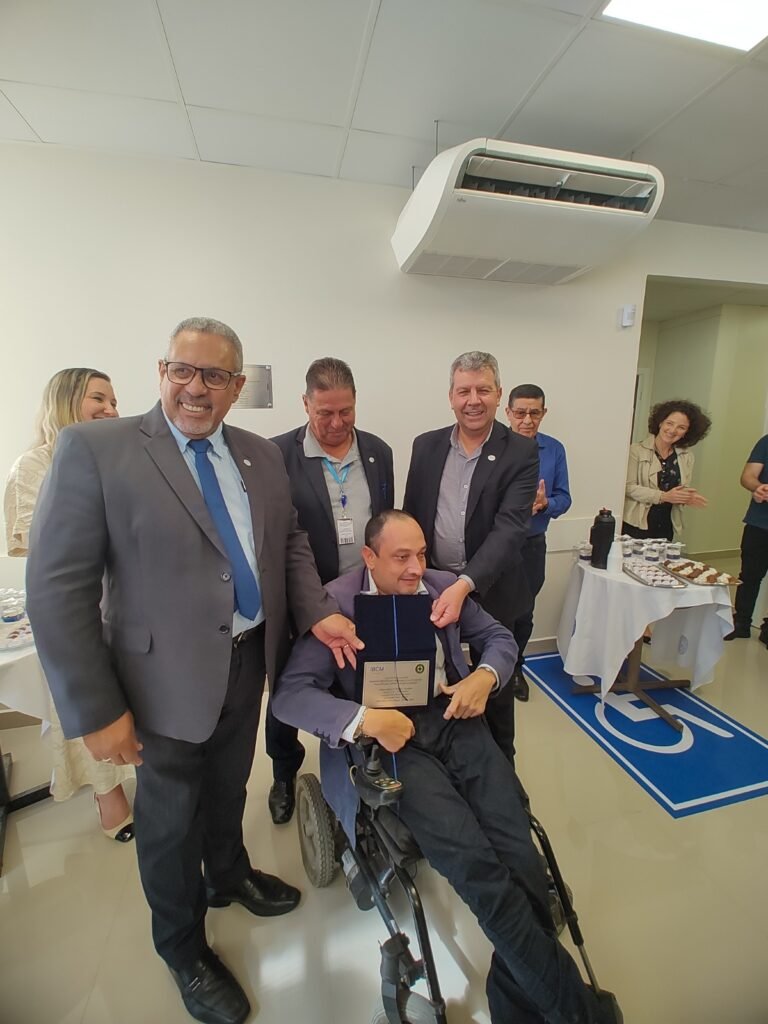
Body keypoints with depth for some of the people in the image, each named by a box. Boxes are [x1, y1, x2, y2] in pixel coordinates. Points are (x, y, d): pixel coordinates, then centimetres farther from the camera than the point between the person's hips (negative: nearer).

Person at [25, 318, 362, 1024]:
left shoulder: (262, 456, 2)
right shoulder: (94, 448, -14)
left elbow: (290, 542, 7)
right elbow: (58, 589, -16)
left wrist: (317, 612, -8)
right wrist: (97, 709, -17)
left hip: (249, 659, 5)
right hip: (171, 674, -4)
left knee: (228, 787, 28)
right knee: (170, 818, 19)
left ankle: (229, 876, 59)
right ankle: (184, 951, 49)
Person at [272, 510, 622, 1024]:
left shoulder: (445, 586, 9)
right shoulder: (337, 602, -5)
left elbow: (500, 638, 16)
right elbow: (290, 695, -9)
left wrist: (484, 677, -6)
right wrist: (365, 719, -24)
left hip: (454, 718, 4)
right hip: (389, 736, -3)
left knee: (519, 851, -15)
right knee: (473, 861, -21)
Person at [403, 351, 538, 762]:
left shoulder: (521, 452, -11)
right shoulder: (426, 445, 0)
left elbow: (509, 528, -21)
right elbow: (412, 516, 5)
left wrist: (464, 585, -33)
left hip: (490, 590, -2)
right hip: (431, 587, 3)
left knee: (494, 689, 19)